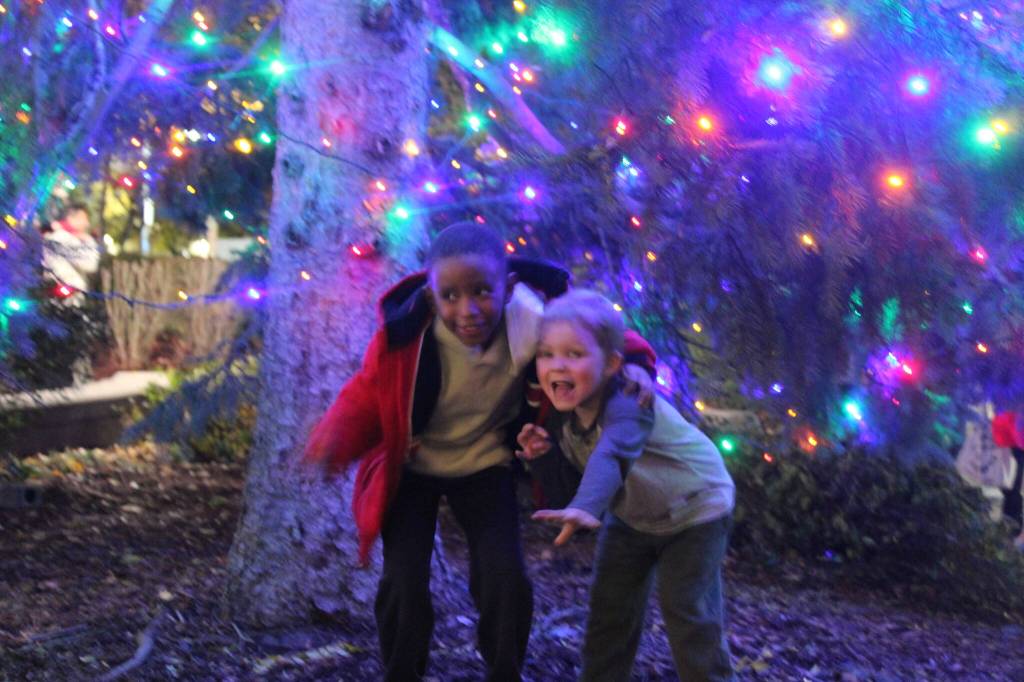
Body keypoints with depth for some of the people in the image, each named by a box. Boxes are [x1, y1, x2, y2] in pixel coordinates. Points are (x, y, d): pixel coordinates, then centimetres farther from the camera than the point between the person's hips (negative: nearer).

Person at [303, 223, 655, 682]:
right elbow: (367, 396, -15)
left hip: (483, 463, 1)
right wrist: (336, 437, -36)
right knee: (403, 585, -10)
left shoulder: (535, 322, -28)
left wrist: (634, 365, -31)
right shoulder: (405, 333, -31)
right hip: (410, 466, -1)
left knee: (506, 580, -10)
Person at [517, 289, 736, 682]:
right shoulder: (565, 413, -15)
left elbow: (611, 458, -60)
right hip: (632, 515, 7)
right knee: (610, 606, 5)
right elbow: (577, 468, -1)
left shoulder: (628, 406, -39)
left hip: (695, 509, -7)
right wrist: (541, 455, -23)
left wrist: (584, 508, -78)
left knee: (686, 608, -10)